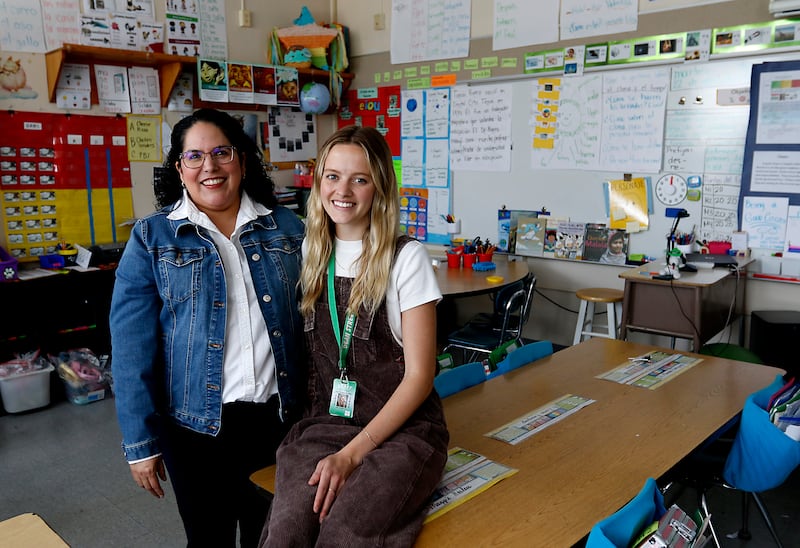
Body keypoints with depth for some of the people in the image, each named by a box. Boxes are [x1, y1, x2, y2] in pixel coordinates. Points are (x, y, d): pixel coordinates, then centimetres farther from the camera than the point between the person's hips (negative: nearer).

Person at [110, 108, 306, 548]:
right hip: (196, 424, -1)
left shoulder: (287, 228, 2)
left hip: (279, 415, 2)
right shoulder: (151, 238, -3)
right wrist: (141, 442, -7)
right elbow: (132, 346, -5)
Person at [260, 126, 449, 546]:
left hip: (401, 429, -2)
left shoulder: (405, 257, -5)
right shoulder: (309, 254, 9)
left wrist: (351, 454, -13)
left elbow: (419, 376, -6)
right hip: (323, 423, 3)